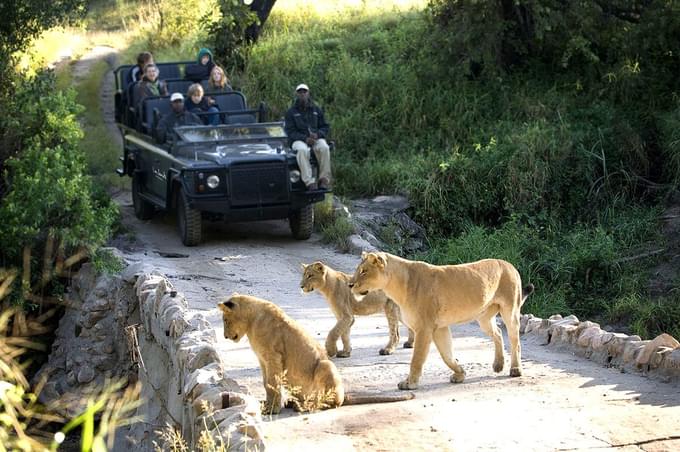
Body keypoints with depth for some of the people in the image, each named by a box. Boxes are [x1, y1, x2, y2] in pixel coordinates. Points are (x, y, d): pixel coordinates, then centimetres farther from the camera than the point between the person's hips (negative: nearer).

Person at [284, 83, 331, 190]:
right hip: (298, 140, -2)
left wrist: (317, 134, -11)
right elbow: (290, 131, -2)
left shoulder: (316, 110, 15)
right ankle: (309, 182, -43)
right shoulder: (291, 112, 7)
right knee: (302, 150, -38)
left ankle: (324, 179, -29)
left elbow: (325, 127, 13)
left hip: (316, 138, 2)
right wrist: (305, 138, -18)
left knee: (324, 148, -33)